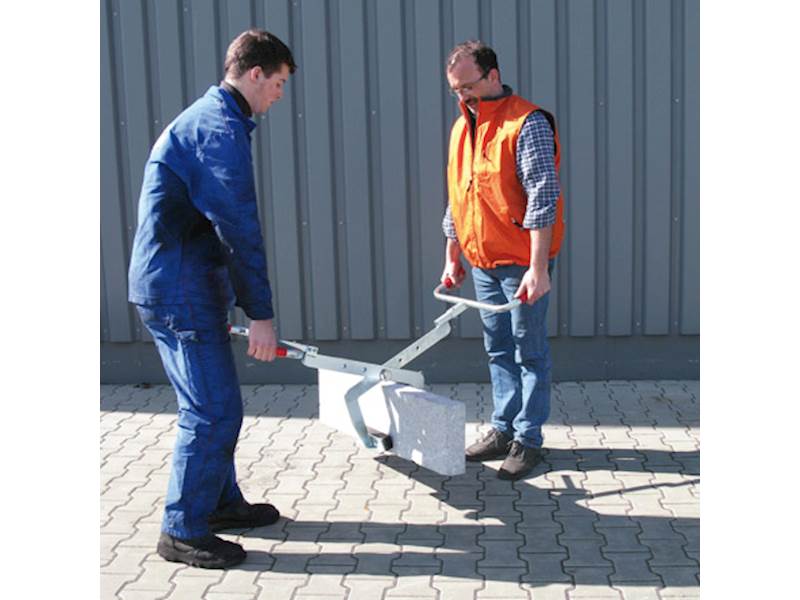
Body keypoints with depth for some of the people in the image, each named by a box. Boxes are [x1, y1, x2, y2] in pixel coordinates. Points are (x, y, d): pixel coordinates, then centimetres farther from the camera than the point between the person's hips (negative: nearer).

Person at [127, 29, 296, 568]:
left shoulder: (202, 118, 19)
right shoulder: (222, 127, -15)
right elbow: (239, 229, -20)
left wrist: (227, 300, 29)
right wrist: (261, 314, -17)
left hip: (174, 287, 11)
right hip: (181, 293, -11)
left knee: (212, 404, 19)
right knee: (214, 412, -4)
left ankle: (221, 502, 32)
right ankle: (183, 532, 7)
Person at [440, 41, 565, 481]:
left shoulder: (526, 123, -12)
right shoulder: (462, 127, 12)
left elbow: (543, 199, -18)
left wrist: (539, 268, -23)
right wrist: (452, 258, 19)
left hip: (521, 262, -7)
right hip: (481, 261, 8)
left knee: (530, 352, 2)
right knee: (497, 349, 14)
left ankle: (527, 440, 10)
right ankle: (503, 429, 25)